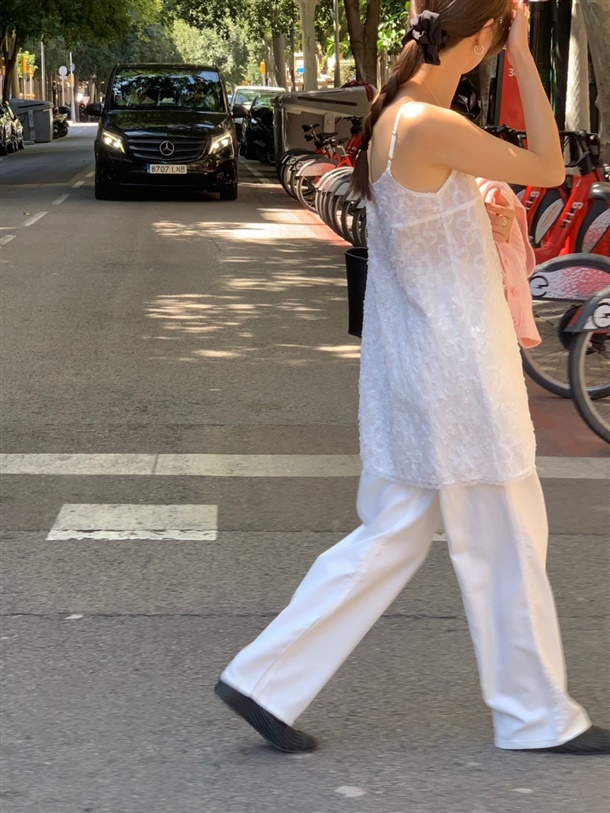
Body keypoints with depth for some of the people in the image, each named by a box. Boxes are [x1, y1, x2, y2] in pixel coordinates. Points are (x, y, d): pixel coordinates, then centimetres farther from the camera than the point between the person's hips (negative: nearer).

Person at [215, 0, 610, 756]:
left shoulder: (392, 115, 5)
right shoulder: (431, 127, -22)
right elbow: (548, 169, -13)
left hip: (412, 371, 9)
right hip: (455, 373, -9)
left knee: (392, 537, 15)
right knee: (505, 548, 7)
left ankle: (266, 679, 16)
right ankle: (538, 717, 24)